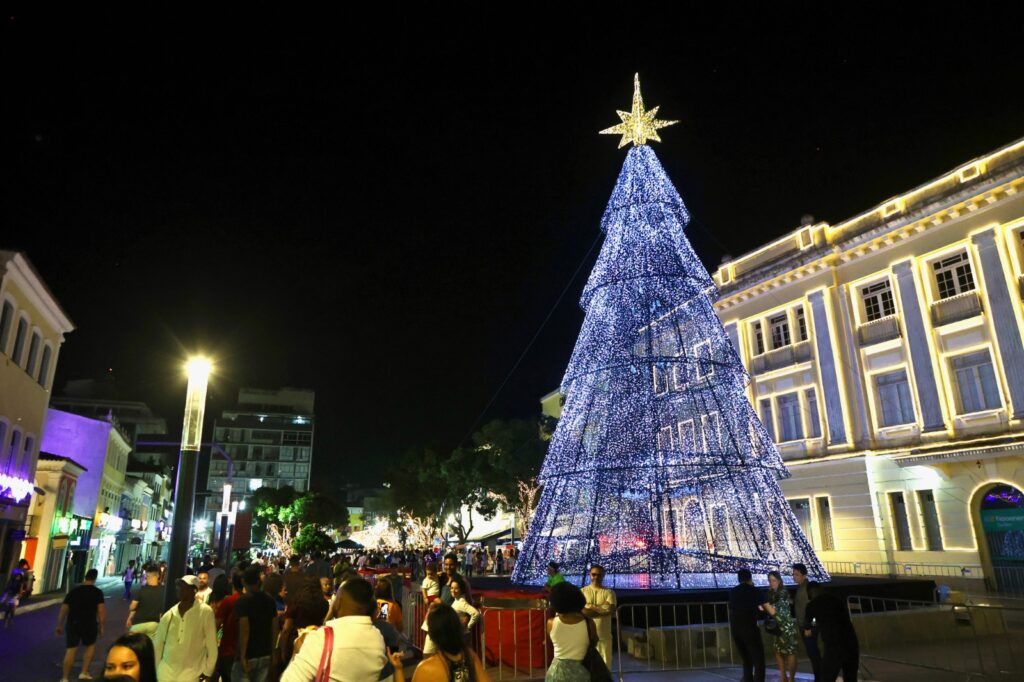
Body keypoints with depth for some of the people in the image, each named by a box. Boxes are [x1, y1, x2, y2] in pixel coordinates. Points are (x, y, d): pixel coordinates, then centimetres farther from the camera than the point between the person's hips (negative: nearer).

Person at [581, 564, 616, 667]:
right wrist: (602, 608, -14)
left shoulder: (608, 592, 1)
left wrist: (591, 608, -13)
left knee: (605, 663, 4)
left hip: (604, 634, 0)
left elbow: (611, 611, -12)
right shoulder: (583, 591, 3)